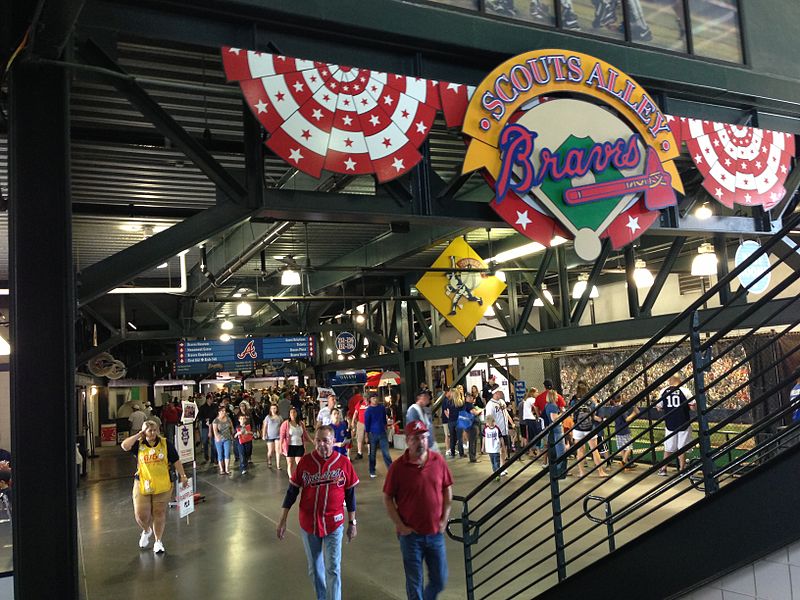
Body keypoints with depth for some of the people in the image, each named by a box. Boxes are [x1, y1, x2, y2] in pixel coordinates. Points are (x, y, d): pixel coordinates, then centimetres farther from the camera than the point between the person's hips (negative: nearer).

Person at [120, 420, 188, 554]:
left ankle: (158, 542, 22)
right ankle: (146, 531, 35)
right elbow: (124, 445, -17)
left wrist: (182, 475, 1)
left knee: (159, 513, 7)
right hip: (142, 485, 0)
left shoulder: (166, 444, 1)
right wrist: (138, 435, -11)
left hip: (162, 486, 0)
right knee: (141, 515, 0)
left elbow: (176, 461, 4)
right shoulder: (139, 445, 1)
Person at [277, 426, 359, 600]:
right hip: (308, 523, 2)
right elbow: (292, 490, 1)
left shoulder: (344, 463, -8)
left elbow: (350, 495, 1)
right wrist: (283, 520, 0)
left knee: (333, 569, -1)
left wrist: (352, 523, 5)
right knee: (314, 568, 16)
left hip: (334, 524, -2)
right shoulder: (305, 461, -7)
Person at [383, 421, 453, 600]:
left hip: (436, 533, 3)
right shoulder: (398, 466, -12)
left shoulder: (439, 461, -4)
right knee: (415, 582, 10)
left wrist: (444, 519, 1)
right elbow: (387, 498, -5)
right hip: (411, 534, -3)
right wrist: (400, 525, -9)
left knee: (440, 580, 13)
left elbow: (447, 491, 7)